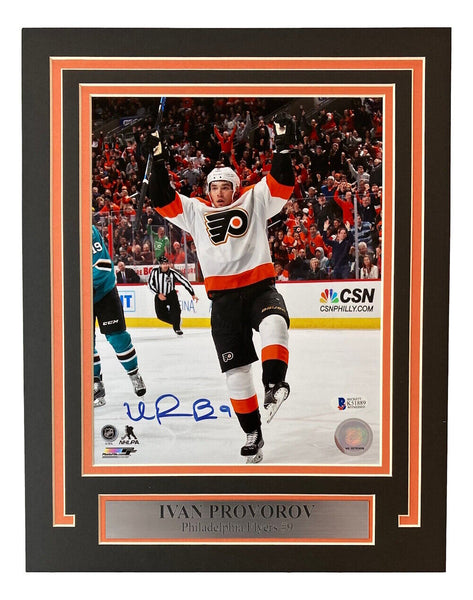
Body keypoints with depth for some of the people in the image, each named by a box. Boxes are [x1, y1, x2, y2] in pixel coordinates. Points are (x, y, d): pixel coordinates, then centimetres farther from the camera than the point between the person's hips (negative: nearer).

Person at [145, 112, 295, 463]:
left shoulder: (254, 201, 10)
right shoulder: (195, 211, 13)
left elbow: (282, 184, 0)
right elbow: (163, 201, 7)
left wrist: (283, 148, -10)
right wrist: (159, 162, 0)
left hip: (260, 286, -1)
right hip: (223, 298, 1)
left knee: (274, 322, -38)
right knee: (235, 370, 1)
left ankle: (274, 385, -42)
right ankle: (253, 434, 11)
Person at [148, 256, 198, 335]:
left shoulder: (173, 273, -21)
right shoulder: (155, 271, -16)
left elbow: (184, 282, -18)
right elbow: (150, 284, -8)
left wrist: (193, 294, -20)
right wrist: (158, 294, -15)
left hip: (171, 294, -2)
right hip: (159, 295, 2)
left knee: (176, 310, -21)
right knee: (160, 315, -6)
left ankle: (177, 328, 2)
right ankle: (175, 321, 20)